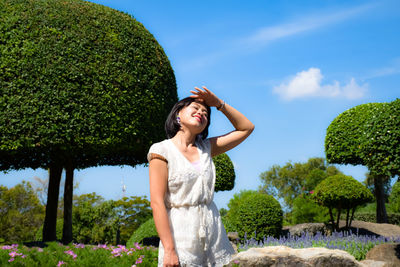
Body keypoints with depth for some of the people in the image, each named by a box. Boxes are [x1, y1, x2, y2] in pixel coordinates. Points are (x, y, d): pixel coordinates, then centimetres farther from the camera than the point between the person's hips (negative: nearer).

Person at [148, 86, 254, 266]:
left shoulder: (206, 148, 12)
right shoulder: (162, 150, -3)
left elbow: (246, 128, 20)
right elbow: (157, 203, -10)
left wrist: (218, 103, 10)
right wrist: (169, 250, -18)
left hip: (213, 231, 5)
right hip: (180, 234, -5)